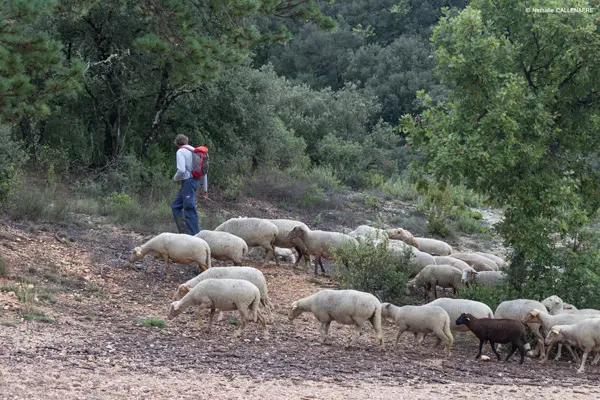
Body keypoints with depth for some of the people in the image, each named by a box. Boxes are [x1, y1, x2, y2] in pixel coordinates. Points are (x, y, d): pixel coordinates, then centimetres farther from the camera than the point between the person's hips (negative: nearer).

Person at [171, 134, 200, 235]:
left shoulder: (180, 152, -9)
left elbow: (181, 170, -21)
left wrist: (175, 178, 0)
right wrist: (204, 188, 22)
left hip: (187, 182, -9)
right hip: (194, 180, 9)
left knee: (189, 210, -7)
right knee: (175, 206, 16)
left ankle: (194, 234, -9)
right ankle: (183, 231, 15)